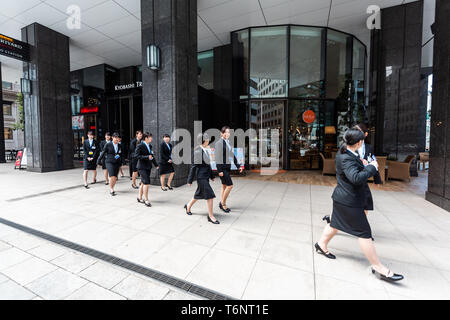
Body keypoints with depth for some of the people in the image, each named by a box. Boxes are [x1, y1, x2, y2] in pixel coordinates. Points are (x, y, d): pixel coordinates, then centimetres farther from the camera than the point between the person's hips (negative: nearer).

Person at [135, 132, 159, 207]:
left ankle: (139, 198, 29)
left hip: (148, 167, 8)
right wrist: (146, 157, -24)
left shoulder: (149, 146, 11)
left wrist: (156, 164, 17)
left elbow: (152, 156, 20)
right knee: (146, 183, -10)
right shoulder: (140, 146, -12)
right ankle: (146, 200, 1)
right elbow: (136, 156, -18)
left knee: (143, 183, 15)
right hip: (142, 167, -8)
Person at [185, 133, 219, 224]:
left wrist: (211, 175, 21)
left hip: (206, 175, 9)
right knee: (210, 195, -6)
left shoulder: (206, 150, 8)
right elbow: (194, 166, -13)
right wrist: (190, 180, -10)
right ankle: (211, 216, 7)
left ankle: (188, 206, 42)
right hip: (201, 176, -8)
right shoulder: (197, 151, -15)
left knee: (199, 194, 20)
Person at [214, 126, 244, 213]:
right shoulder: (219, 143, -11)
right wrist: (219, 170, -19)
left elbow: (232, 155, 19)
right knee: (230, 185, -9)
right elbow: (217, 157, -15)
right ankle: (223, 203, 6)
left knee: (225, 186, 13)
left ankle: (222, 204, 24)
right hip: (222, 167, -8)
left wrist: (238, 166, 15)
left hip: (228, 167, 8)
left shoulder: (228, 142, 14)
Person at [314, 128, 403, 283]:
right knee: (364, 233, 2)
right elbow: (356, 178, -36)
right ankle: (378, 267, 16)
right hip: (349, 201, -10)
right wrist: (371, 167, -23)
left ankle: (321, 245, 40)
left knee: (335, 224, 24)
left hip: (342, 198, 10)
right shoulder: (347, 159, -26)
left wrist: (364, 165, 11)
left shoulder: (345, 152, 5)